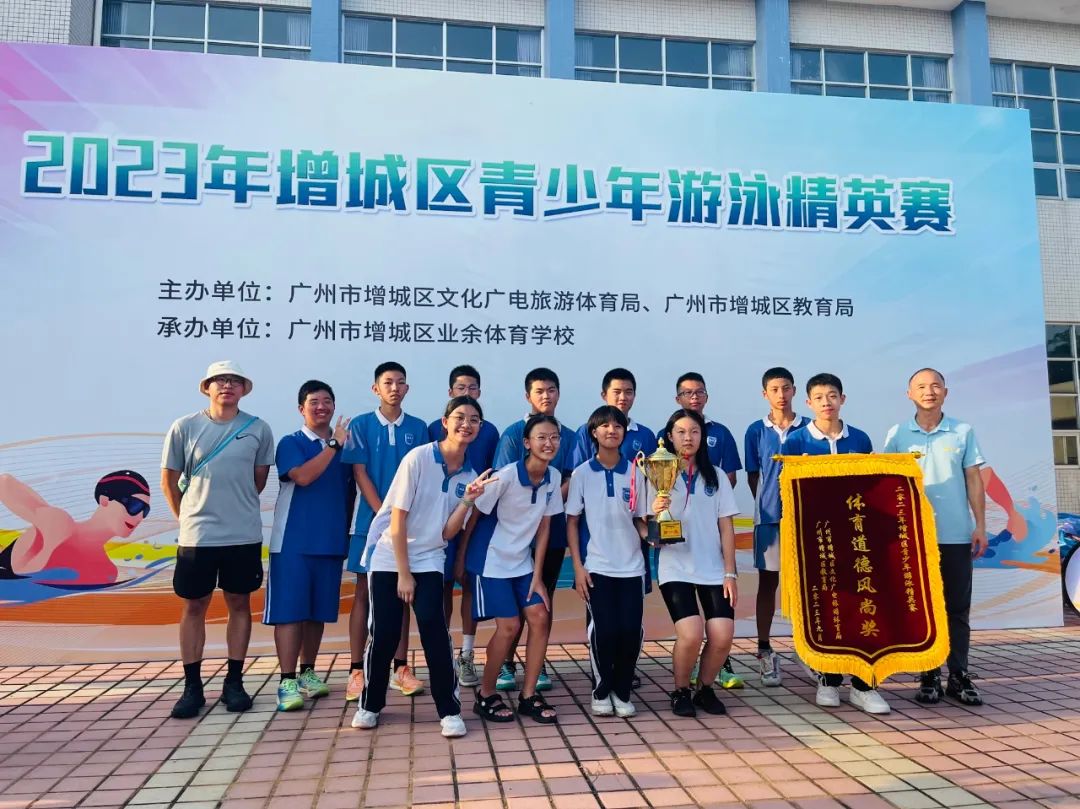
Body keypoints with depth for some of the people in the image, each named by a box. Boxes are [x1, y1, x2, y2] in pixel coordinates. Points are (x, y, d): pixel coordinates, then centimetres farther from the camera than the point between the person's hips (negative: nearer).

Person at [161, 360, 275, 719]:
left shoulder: (259, 429, -1)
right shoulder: (184, 427, -2)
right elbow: (169, 481, 5)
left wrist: (237, 508, 12)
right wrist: (189, 517, 8)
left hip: (244, 535, 1)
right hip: (197, 536, 0)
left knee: (239, 603, 9)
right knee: (194, 607, 7)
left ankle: (233, 682, 21)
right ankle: (192, 687, 19)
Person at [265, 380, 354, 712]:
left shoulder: (345, 444, 10)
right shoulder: (291, 443, -1)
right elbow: (302, 476, -20)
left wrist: (346, 531, 14)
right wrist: (333, 445, -21)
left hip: (331, 542, 4)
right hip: (293, 542, -4)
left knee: (318, 611, 11)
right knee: (289, 610, -4)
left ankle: (308, 672, 24)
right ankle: (287, 681, 0)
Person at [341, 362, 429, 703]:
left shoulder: (418, 428, 6)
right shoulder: (360, 425, 0)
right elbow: (359, 474, -5)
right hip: (371, 520, -2)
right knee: (364, 594, 3)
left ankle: (401, 668, 15)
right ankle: (356, 671, 9)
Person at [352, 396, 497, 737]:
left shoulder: (469, 475, -1)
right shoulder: (418, 458, -14)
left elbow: (447, 533, -4)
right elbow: (398, 519, -12)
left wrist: (468, 500, -19)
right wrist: (403, 574, -11)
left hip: (428, 561, 3)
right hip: (388, 557, -2)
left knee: (434, 628, -14)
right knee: (384, 634, -1)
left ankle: (450, 710, -1)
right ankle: (370, 704, 23)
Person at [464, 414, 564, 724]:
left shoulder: (554, 478, -5)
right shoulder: (506, 476, -22)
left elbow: (544, 527, 1)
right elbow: (475, 516, -12)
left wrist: (537, 576, 0)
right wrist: (460, 559, -6)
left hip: (523, 562, 6)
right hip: (491, 560, -5)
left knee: (540, 618, -4)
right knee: (509, 625, -8)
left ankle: (529, 696, 10)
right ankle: (485, 695, 13)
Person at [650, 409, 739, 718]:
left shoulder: (716, 476, 7)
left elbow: (726, 527, 7)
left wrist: (730, 572, 0)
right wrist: (656, 513, -23)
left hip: (714, 569, 2)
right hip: (676, 569, -2)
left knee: (722, 636, -11)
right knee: (691, 634, -18)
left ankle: (705, 689, 17)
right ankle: (681, 691, 10)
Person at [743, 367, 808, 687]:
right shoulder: (756, 431, 4)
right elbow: (753, 476, 8)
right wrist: (768, 503, 0)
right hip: (769, 516, 0)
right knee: (768, 582, 6)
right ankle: (764, 651, 14)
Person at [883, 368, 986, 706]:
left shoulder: (963, 432, 4)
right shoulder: (897, 434, 2)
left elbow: (974, 481, 5)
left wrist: (980, 526, -1)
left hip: (957, 534, 0)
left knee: (958, 607, 5)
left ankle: (959, 675, 15)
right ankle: (929, 675, 15)